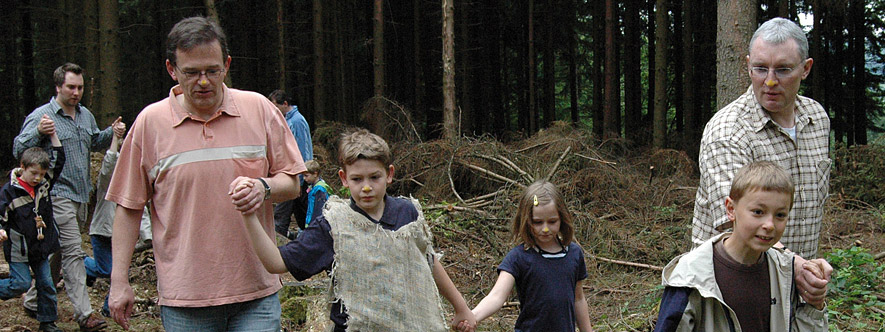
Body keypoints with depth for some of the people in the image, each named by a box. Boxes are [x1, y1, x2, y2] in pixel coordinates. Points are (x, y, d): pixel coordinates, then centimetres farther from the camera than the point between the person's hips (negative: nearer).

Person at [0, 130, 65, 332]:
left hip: (41, 247, 5)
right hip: (18, 249, -5)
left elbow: (58, 161, 6)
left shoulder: (44, 185, 3)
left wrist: (53, 135, 0)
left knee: (46, 284, 7)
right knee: (21, 283, -7)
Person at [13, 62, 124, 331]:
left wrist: (111, 133, 8)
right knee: (73, 252, -11)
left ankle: (33, 301, 30)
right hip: (58, 195, -8)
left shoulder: (85, 115, 14)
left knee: (57, 252, 15)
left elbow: (95, 143, 28)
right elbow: (19, 150, -12)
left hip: (80, 195, 8)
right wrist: (38, 132, -30)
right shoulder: (41, 116, -8)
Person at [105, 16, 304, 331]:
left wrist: (264, 187, -16)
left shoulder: (259, 109, 2)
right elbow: (129, 206, 5)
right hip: (183, 295, 0)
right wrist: (119, 280, 2)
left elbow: (292, 183, 7)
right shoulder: (150, 122, 1)